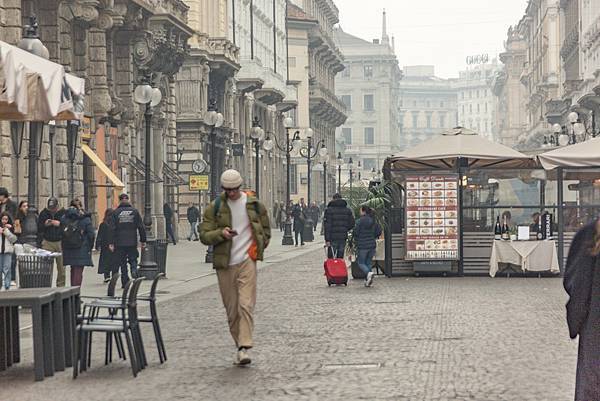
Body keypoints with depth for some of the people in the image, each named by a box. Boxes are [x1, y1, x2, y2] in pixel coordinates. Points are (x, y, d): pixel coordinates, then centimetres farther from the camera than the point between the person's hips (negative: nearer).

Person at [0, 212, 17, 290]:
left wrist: (7, 231, -9)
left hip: (8, 251, -1)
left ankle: (7, 287, -4)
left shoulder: (10, 228, 8)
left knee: (7, 269, -5)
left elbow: (14, 239, 0)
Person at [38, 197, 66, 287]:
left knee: (61, 266, -1)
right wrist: (45, 224, -7)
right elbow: (38, 227, 12)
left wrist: (60, 224, -15)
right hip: (47, 242, 1)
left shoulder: (63, 213, 3)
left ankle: (61, 285, 8)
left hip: (60, 242, -1)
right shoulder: (44, 213, 9)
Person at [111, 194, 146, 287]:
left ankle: (125, 282, 3)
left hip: (120, 243, -1)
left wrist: (112, 242, -3)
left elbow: (113, 229, -4)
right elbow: (141, 227, 4)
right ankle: (134, 270, -16)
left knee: (122, 263, 4)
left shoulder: (116, 212, -1)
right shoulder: (134, 211, 3)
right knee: (133, 259, 13)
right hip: (132, 242, 1)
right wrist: (143, 240, 9)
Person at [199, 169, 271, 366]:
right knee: (232, 309, 5)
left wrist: (258, 248, 9)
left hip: (247, 261, -1)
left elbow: (266, 230, 21)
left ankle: (244, 347, -18)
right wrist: (221, 233, -18)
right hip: (225, 265, 2)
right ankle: (239, 346, 16)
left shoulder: (254, 205, 6)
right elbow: (204, 235, -1)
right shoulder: (214, 207, 4)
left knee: (246, 304, -15)